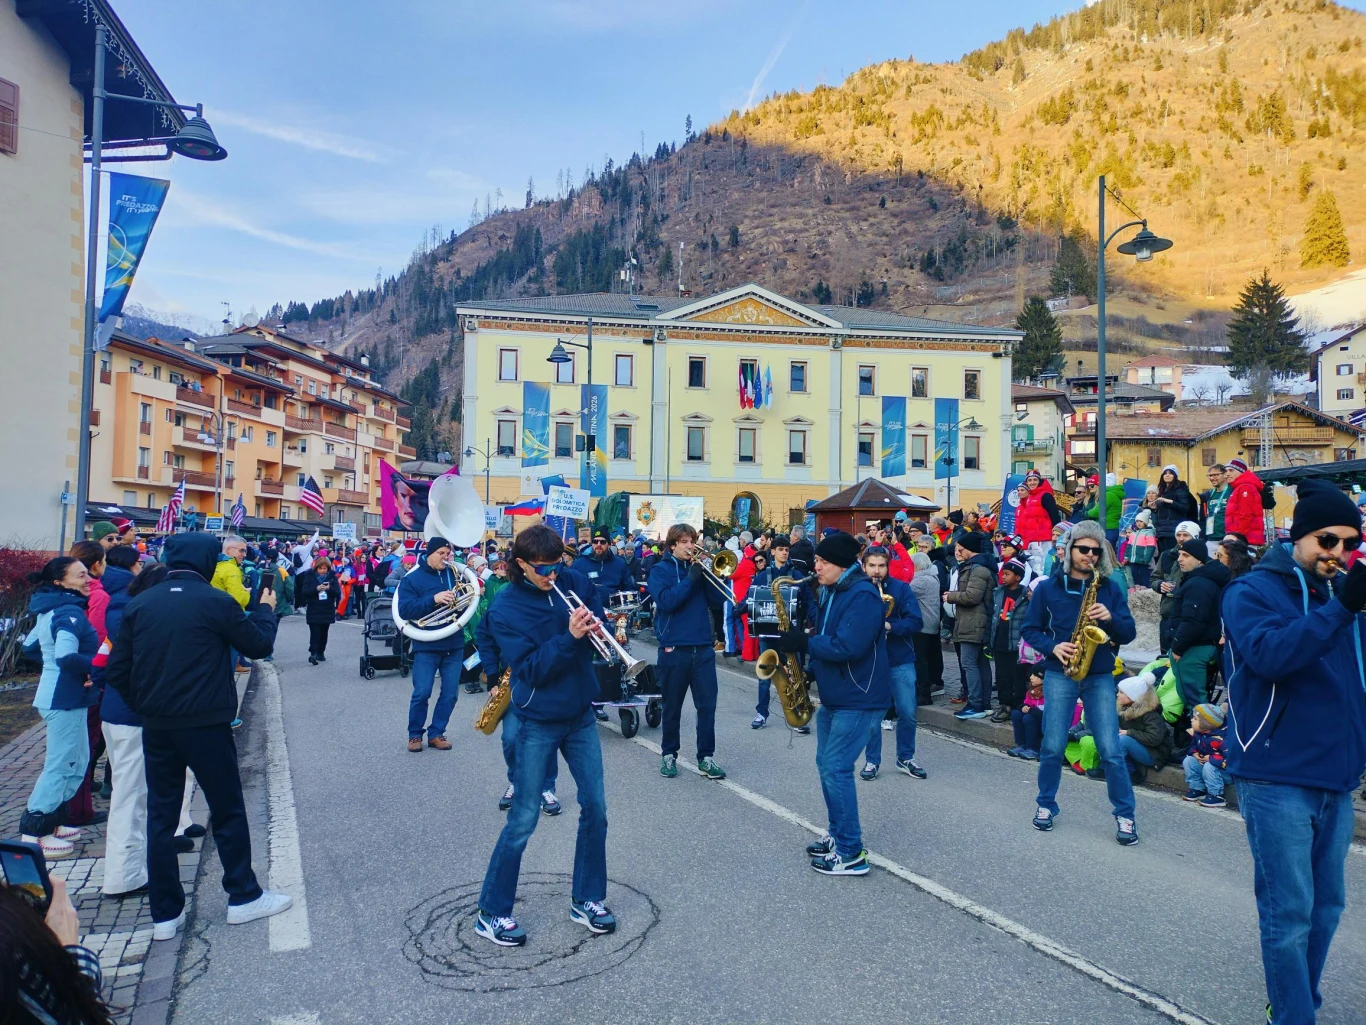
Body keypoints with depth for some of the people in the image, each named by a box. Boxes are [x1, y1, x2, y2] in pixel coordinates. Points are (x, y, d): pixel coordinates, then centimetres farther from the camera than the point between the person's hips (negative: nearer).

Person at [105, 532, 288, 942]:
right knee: (227, 810, 9)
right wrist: (264, 610, 17)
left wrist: (146, 706, 13)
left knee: (160, 815, 12)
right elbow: (259, 645, 0)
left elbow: (117, 670, 2)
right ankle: (243, 896, 19)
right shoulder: (215, 601, -11)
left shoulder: (139, 603, 3)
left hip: (156, 727, 5)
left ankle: (165, 913, 19)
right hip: (205, 724, -4)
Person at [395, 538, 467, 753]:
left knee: (450, 693, 6)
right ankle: (415, 734, 16)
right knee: (422, 693, -2)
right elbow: (404, 610, -14)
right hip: (427, 646, -4)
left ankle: (436, 733, 20)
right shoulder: (413, 579, -3)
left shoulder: (454, 574, 8)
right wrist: (434, 599, -24)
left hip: (454, 644, 4)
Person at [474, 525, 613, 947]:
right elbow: (530, 669, -19)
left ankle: (587, 899, 27)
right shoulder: (505, 608, -14)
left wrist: (594, 627, -17)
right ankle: (492, 912, 19)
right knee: (523, 821, 2)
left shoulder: (576, 582, -3)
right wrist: (569, 637, -31)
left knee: (595, 808, 10)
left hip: (580, 714, 5)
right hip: (538, 723, -5)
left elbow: (600, 624, 6)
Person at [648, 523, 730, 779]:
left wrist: (706, 574, -12)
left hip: (703, 648, 3)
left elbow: (719, 600, 1)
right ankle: (669, 755, 23)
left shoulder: (700, 567, 10)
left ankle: (706, 757, 11)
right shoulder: (660, 570, -1)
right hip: (674, 649, -3)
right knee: (672, 707, 9)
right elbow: (666, 601, -18)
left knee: (707, 705, 2)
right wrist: (690, 577, -19)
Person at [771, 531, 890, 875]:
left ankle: (851, 853, 2)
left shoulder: (863, 595, -20)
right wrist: (810, 668, 2)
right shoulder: (831, 592, 11)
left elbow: (848, 647, -29)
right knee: (826, 765, 15)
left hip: (859, 700, -10)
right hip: (833, 696, 10)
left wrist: (804, 643, -20)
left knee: (836, 769, -8)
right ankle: (838, 836, 29)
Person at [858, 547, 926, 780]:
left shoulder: (901, 588, -4)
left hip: (900, 660, 0)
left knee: (907, 713, 4)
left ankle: (906, 758, 23)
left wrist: (890, 626, -25)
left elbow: (915, 621, -10)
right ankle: (871, 761, 20)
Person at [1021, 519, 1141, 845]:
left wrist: (1111, 618, -16)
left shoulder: (1111, 588, 5)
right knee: (1053, 746, 2)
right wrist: (1053, 647, -12)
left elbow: (1128, 635, 4)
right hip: (1059, 674, 0)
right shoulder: (1047, 588, 2)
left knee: (1110, 749, -3)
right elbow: (1030, 629, 5)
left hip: (1100, 676, 1)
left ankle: (1124, 815, 9)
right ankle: (1046, 805, 21)